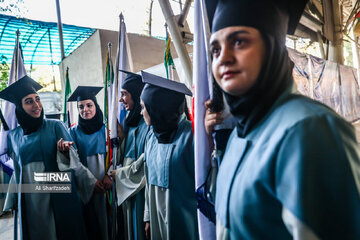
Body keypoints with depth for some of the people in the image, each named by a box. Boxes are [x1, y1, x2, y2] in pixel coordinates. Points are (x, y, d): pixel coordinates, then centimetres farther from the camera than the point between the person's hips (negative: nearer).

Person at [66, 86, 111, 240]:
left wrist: (109, 175, -14)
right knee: (90, 222, 5)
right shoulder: (74, 132, 3)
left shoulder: (105, 128, 4)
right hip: (87, 187, 0)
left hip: (107, 184, 1)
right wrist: (92, 181, -11)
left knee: (108, 219, 4)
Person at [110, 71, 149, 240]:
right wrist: (121, 135, 0)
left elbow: (146, 161, -20)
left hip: (142, 190, -8)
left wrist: (119, 173, -8)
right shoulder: (133, 121, 10)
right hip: (129, 189, 8)